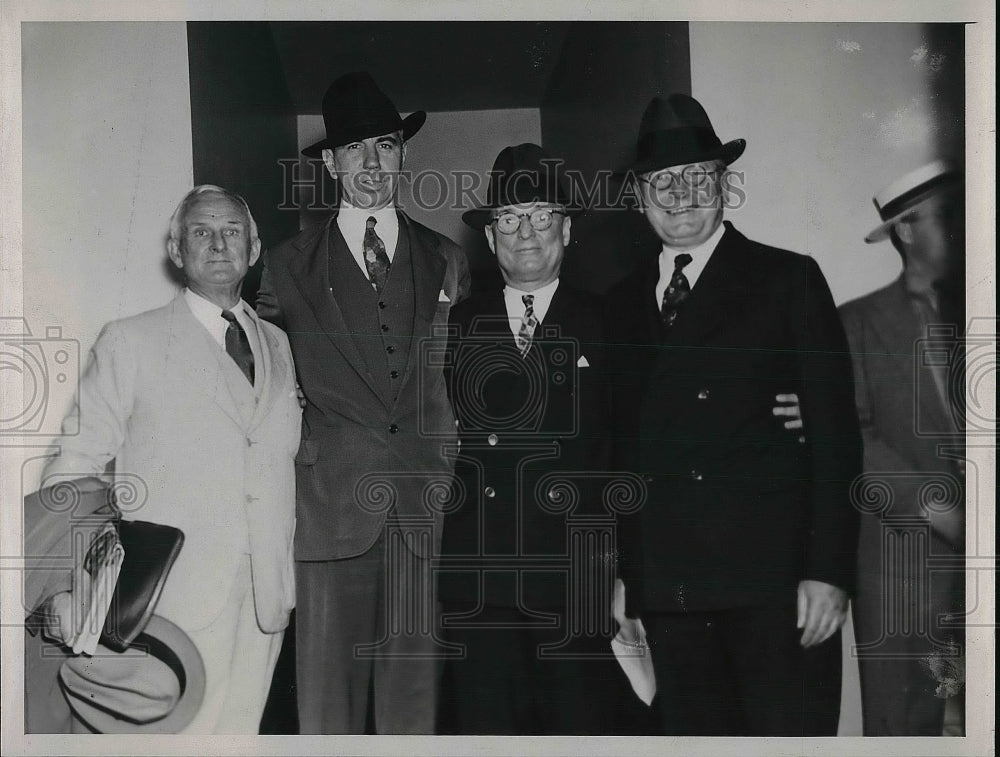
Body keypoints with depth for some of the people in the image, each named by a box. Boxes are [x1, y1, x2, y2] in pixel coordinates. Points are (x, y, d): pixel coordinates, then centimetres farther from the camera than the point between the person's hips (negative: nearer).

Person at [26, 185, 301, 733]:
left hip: (263, 604, 4)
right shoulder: (129, 342, 1)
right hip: (171, 606, -4)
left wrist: (285, 581, 9)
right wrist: (62, 587, -15)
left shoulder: (278, 346, 15)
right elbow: (74, 467, -2)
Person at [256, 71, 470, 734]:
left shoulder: (447, 260, 12)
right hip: (334, 504, -1)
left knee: (415, 695, 6)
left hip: (428, 505, 1)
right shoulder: (289, 267, 6)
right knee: (328, 701, 2)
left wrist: (452, 453, 9)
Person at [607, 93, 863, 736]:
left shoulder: (790, 280, 3)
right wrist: (627, 578, 10)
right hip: (667, 591, 4)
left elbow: (835, 431, -2)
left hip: (774, 585, -3)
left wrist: (829, 571, -9)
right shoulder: (625, 303, 14)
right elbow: (626, 446, 13)